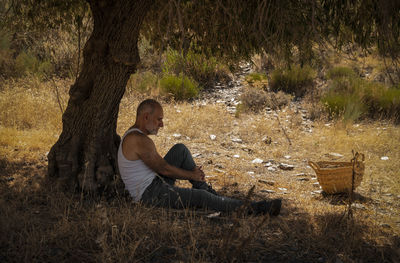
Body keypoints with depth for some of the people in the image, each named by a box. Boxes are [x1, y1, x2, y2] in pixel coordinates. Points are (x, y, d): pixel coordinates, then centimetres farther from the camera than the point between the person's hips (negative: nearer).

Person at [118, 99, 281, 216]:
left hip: (157, 183, 10)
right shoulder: (139, 140, -22)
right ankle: (251, 209, -14)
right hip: (151, 194, -10)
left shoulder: (133, 135, 13)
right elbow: (163, 169, -17)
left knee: (180, 150, 6)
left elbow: (159, 165, 20)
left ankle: (203, 188, 10)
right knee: (200, 197, -19)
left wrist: (192, 171, 10)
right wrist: (192, 175, -2)